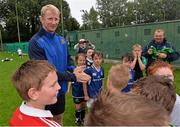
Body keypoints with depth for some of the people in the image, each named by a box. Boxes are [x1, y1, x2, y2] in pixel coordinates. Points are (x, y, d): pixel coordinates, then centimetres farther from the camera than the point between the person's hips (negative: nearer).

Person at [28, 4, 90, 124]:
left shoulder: (62, 40, 2)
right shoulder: (36, 42, -20)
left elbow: (68, 59, 10)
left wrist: (75, 70, -13)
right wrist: (73, 77, -25)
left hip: (61, 89, 6)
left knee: (59, 118, 25)